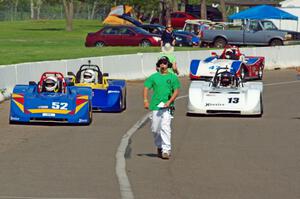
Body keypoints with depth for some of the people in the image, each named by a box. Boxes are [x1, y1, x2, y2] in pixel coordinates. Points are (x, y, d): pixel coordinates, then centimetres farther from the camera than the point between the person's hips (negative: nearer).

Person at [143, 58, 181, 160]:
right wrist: (145, 100, -7)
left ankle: (166, 150, -16)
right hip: (155, 106, 2)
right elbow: (146, 87, 7)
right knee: (155, 129, 7)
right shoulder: (153, 77, 10)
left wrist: (169, 101, -10)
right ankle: (159, 146, 29)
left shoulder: (173, 77, 7)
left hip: (167, 106, -2)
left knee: (165, 127, -15)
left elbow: (176, 91, 4)